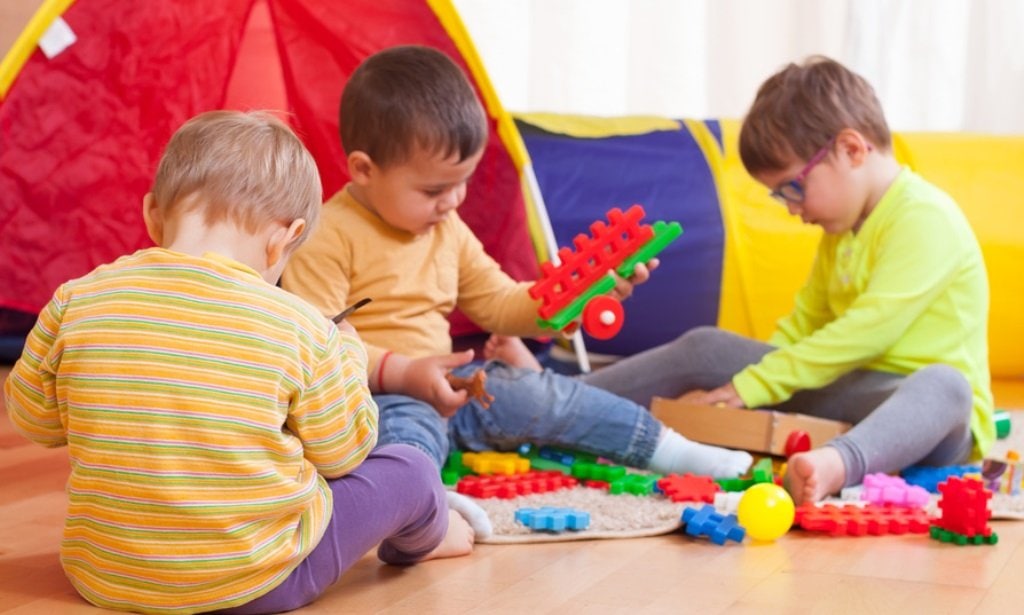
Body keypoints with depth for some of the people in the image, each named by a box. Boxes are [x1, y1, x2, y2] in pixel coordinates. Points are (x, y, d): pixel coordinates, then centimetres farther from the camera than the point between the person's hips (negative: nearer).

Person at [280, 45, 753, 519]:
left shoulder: (447, 229, 12)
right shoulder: (329, 238, -15)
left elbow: (499, 305, 19)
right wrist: (401, 373, -29)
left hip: (442, 387, 7)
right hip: (374, 395, -7)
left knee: (539, 394, 3)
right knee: (411, 425, -37)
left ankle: (662, 447, 16)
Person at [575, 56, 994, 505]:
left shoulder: (925, 217, -15)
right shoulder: (842, 230, 15)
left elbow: (870, 328, -24)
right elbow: (806, 320, 21)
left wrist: (753, 385, -22)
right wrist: (756, 375, 5)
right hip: (847, 390, 8)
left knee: (943, 386, -43)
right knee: (705, 349, 0)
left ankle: (837, 465, -73)